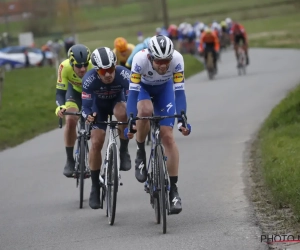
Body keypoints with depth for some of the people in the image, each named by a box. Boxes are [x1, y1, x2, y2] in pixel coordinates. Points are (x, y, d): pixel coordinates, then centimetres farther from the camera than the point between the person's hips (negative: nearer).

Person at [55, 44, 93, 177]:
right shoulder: (65, 67, -34)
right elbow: (60, 92, -29)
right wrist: (60, 106, -48)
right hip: (75, 91, 0)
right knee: (70, 120, -21)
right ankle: (70, 160, -10)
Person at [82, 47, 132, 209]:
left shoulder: (123, 75, -35)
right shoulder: (89, 79, -33)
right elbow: (86, 105, -30)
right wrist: (88, 115, -52)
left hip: (118, 101, -1)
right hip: (99, 105, 1)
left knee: (121, 113, -37)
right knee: (96, 143, -11)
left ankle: (124, 151, -14)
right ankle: (95, 187, 3)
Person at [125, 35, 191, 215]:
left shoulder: (177, 60, -34)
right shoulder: (140, 59, -37)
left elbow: (179, 91, -31)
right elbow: (133, 91, -35)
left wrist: (182, 120, -41)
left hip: (164, 88, 1)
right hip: (142, 87, -1)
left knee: (168, 136, -10)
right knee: (145, 111, -36)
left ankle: (173, 189, -4)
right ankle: (141, 154, -11)